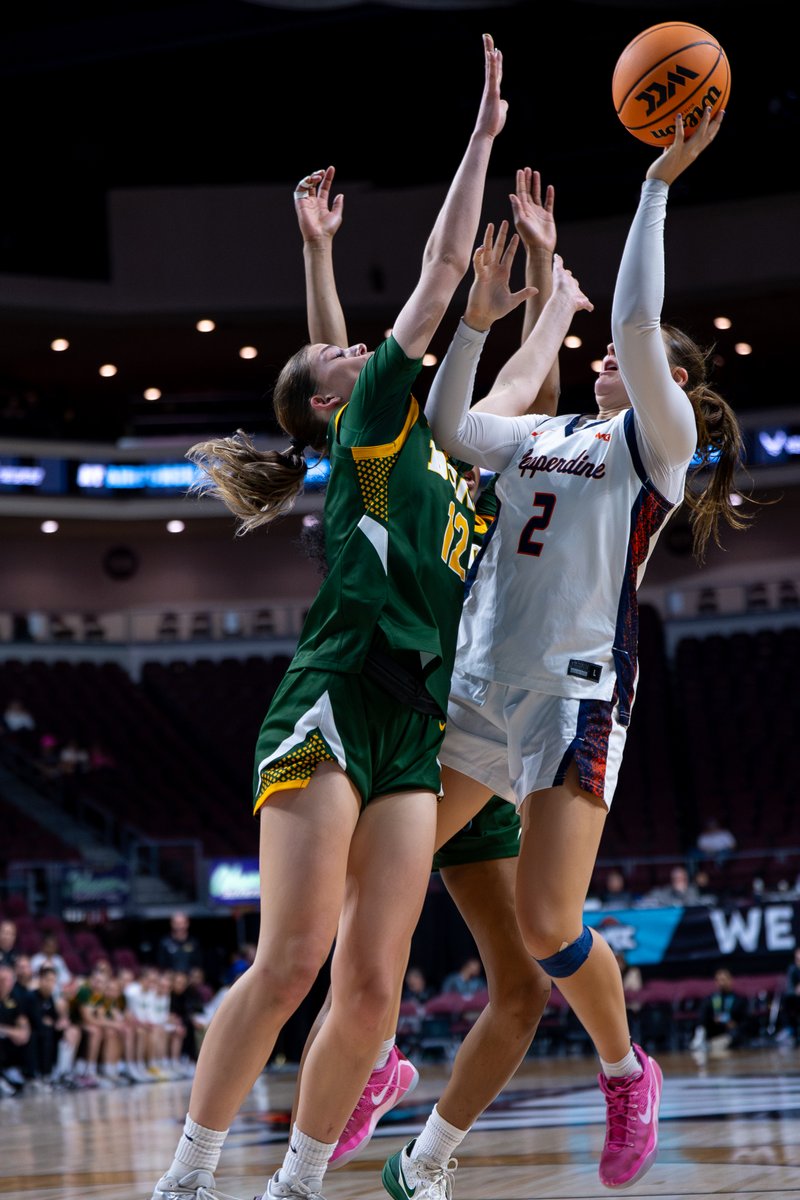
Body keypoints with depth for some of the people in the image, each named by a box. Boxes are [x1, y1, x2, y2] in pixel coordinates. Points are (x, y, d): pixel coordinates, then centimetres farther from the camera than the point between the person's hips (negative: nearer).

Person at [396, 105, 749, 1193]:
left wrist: (658, 185, -10)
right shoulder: (545, 437, 21)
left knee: (548, 927, -14)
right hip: (476, 682, 7)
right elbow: (447, 424, 17)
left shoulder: (655, 437, 2)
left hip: (575, 687, -6)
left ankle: (627, 1073, 13)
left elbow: (636, 323, -12)